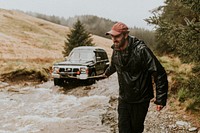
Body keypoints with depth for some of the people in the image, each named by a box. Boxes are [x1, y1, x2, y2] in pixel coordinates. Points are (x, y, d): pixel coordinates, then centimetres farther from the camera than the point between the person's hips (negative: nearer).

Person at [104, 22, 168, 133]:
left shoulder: (141, 50, -22)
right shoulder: (116, 50, -1)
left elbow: (159, 74, -21)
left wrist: (160, 99, -22)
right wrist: (107, 73, 44)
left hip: (140, 100, -5)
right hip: (123, 99, 5)